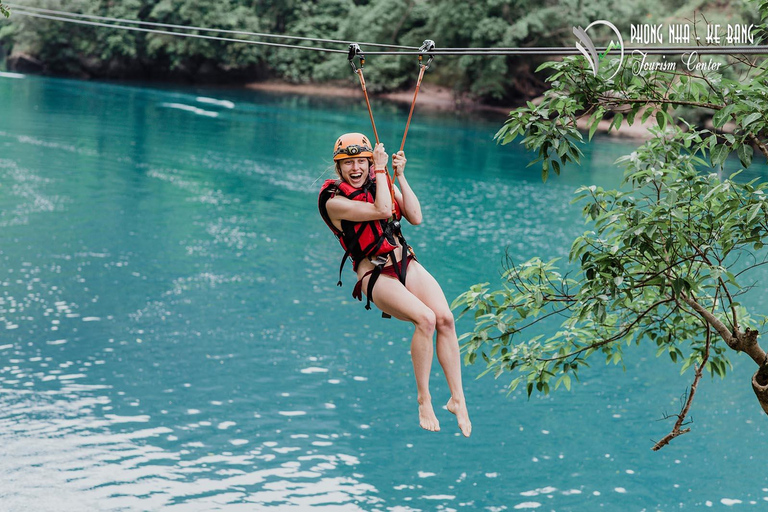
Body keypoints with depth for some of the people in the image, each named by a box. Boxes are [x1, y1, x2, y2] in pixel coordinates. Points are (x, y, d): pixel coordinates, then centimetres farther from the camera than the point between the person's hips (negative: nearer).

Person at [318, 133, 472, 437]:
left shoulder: (382, 182, 11)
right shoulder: (334, 200, -8)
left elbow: (415, 217, 2)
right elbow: (382, 210, -20)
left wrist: (400, 176, 0)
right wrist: (381, 169, -11)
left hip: (405, 264, 5)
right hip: (375, 275, -5)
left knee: (445, 317, -20)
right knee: (425, 319, -29)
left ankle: (458, 399, -14)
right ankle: (424, 401, -17)